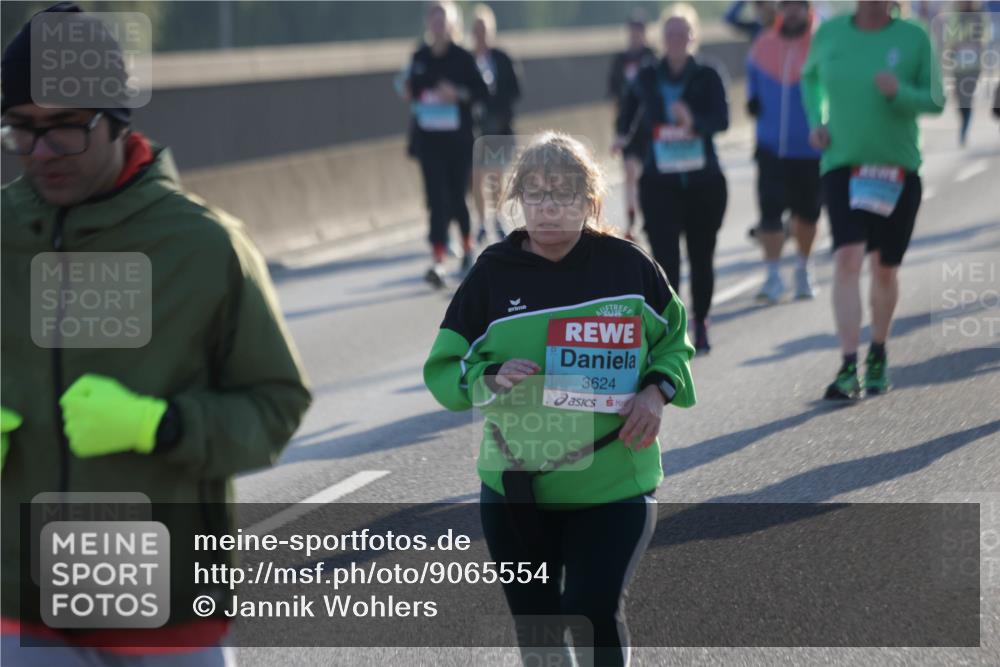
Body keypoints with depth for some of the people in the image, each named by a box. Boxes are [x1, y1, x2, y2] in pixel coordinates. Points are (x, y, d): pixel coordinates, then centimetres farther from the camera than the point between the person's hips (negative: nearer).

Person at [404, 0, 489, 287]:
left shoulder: (463, 58, -4)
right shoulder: (419, 57, 6)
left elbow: (482, 92, -6)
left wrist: (458, 94, -21)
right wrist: (410, 92, -5)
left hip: (458, 139, -2)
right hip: (428, 139, 2)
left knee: (457, 198, 6)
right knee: (437, 199, -7)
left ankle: (467, 247, 34)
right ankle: (438, 262, -12)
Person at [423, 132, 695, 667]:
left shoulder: (627, 265, -4)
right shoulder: (493, 273, -2)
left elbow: (676, 339, 10)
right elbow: (443, 368, 0)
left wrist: (658, 391, -9)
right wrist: (492, 380, -21)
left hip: (612, 486, -2)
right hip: (515, 489, 2)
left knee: (595, 616, -11)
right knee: (534, 624, 14)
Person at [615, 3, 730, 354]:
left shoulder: (707, 77, -4)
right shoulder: (648, 78, 3)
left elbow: (722, 119, -19)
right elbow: (631, 99, 27)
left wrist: (694, 122, -37)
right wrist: (623, 133, 28)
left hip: (704, 182, 0)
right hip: (660, 183, 0)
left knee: (701, 258, 12)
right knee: (665, 259, -12)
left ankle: (701, 326, 31)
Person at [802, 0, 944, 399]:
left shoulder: (914, 38, -3)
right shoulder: (830, 33, 2)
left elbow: (935, 102, -3)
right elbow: (810, 76, 22)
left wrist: (899, 93, -24)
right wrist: (815, 121, 5)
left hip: (897, 169, 0)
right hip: (842, 164, 0)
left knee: (885, 270, 9)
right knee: (848, 258, -18)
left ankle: (878, 353, 34)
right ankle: (848, 369, -21)